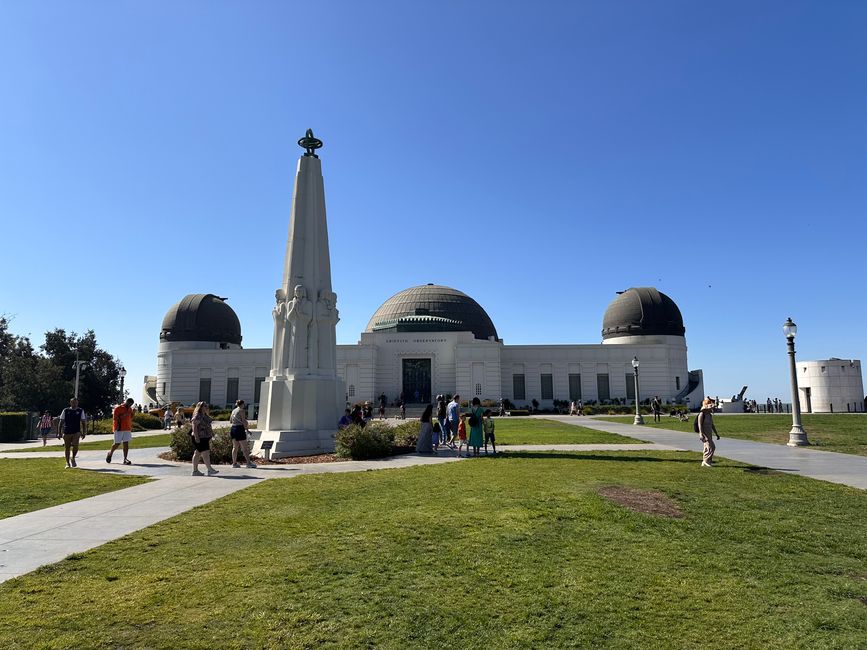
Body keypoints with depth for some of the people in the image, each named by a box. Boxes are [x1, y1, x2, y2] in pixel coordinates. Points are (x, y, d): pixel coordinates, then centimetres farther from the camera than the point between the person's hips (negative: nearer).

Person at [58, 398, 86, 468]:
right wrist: (60, 432, 2)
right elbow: (61, 422, 7)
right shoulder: (65, 411, 4)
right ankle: (67, 463, 18)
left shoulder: (80, 411, 6)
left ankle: (73, 459, 10)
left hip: (76, 432, -1)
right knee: (67, 448, 5)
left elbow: (83, 422, 7)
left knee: (75, 446, -16)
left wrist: (84, 433, 2)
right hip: (67, 432, 1)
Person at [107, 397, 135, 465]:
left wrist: (130, 428, 11)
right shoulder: (118, 408, -6)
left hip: (127, 429, 5)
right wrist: (124, 415, -21)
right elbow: (115, 418, -13)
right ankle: (110, 453, 30)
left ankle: (125, 459, -3)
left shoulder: (130, 409, 13)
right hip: (119, 429, -5)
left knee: (126, 444, -2)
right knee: (117, 444, 1)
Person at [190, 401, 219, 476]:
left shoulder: (206, 416, 17)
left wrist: (212, 434, 22)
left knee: (197, 453, 11)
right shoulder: (197, 416, -12)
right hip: (199, 438, -10)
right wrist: (196, 437, -23)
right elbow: (194, 427, -18)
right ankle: (210, 469, -11)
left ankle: (195, 470, 15)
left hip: (205, 438, 10)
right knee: (205, 452, -11)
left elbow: (209, 426, 24)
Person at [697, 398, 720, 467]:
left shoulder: (710, 414, 14)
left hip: (709, 434, 9)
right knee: (712, 447, -14)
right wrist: (701, 435, -27)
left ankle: (704, 463, 16)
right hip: (705, 434, -9)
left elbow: (712, 425, 21)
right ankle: (706, 461, -4)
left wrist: (716, 434, 19)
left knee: (707, 448, 10)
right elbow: (699, 424, -20)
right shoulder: (702, 413, -14)